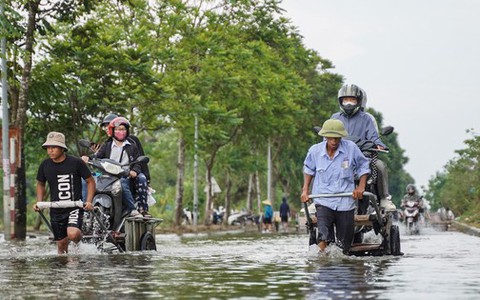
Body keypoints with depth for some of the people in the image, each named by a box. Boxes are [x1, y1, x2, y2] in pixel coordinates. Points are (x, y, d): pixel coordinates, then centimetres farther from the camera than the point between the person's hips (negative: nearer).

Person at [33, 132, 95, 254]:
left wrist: (89, 201, -12)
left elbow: (90, 181, 0)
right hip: (56, 210, 4)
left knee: (72, 234, -27)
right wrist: (39, 202, 4)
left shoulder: (76, 163, -9)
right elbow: (41, 184, 19)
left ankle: (79, 241, 7)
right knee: (61, 244, 6)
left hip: (75, 207, -4)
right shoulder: (45, 165, 2)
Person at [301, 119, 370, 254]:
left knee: (344, 243, 6)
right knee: (324, 236, -22)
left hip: (345, 201, 1)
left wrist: (361, 187, -2)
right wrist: (305, 190, 12)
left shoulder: (351, 148, -6)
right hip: (323, 200, -1)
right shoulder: (315, 150, -2)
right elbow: (308, 169, 19)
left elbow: (363, 166, 10)